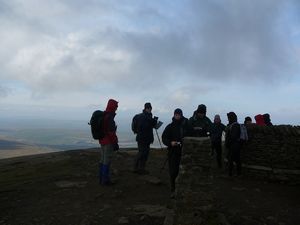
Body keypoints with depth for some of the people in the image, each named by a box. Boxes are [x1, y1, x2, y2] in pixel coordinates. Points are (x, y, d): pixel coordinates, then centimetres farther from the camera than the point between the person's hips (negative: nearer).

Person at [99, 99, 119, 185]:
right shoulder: (109, 116, -18)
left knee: (103, 160, 14)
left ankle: (102, 179, 21)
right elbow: (111, 132, -22)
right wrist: (115, 143, -16)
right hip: (108, 142, -9)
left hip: (102, 140, 9)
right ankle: (105, 180, 5)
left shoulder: (103, 115, 12)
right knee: (107, 161, -2)